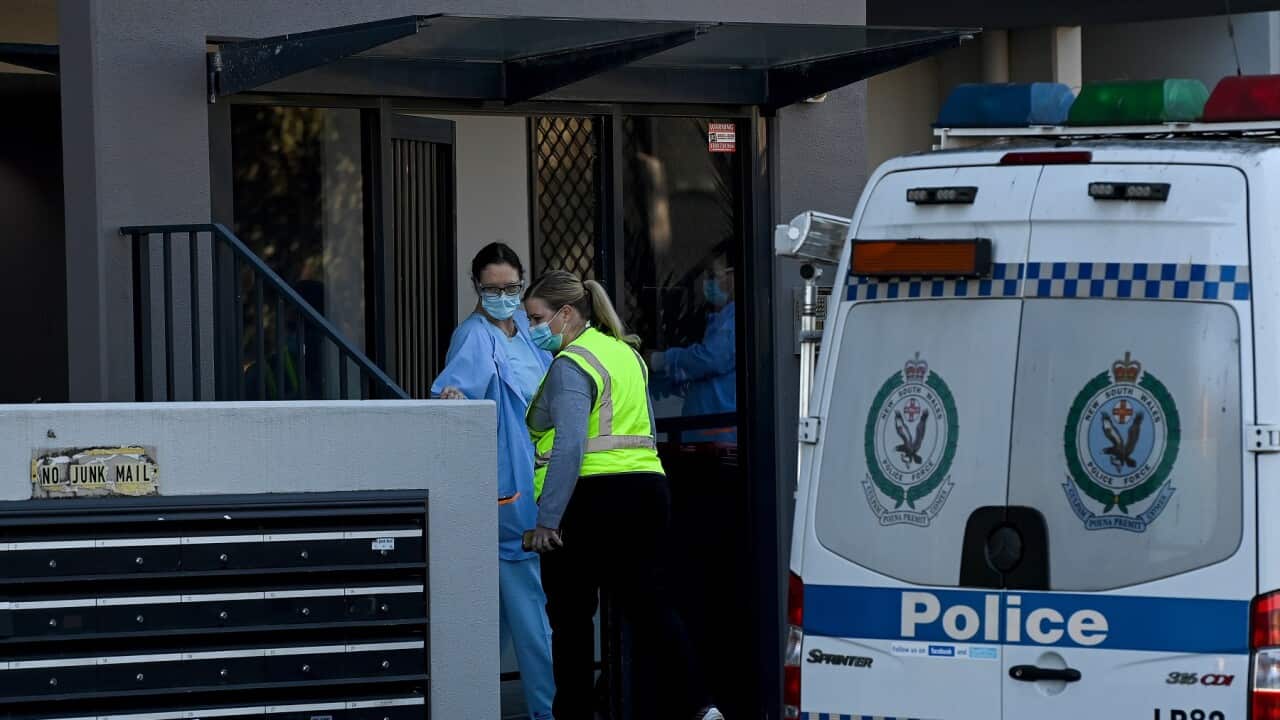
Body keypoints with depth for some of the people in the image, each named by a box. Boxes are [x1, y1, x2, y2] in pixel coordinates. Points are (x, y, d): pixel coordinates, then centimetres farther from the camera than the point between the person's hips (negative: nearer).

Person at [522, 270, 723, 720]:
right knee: (648, 603, 5)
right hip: (647, 489, 8)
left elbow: (570, 446, -20)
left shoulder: (571, 365, -10)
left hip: (590, 498, -8)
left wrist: (547, 519, -20)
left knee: (571, 615, 4)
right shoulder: (627, 354, 18)